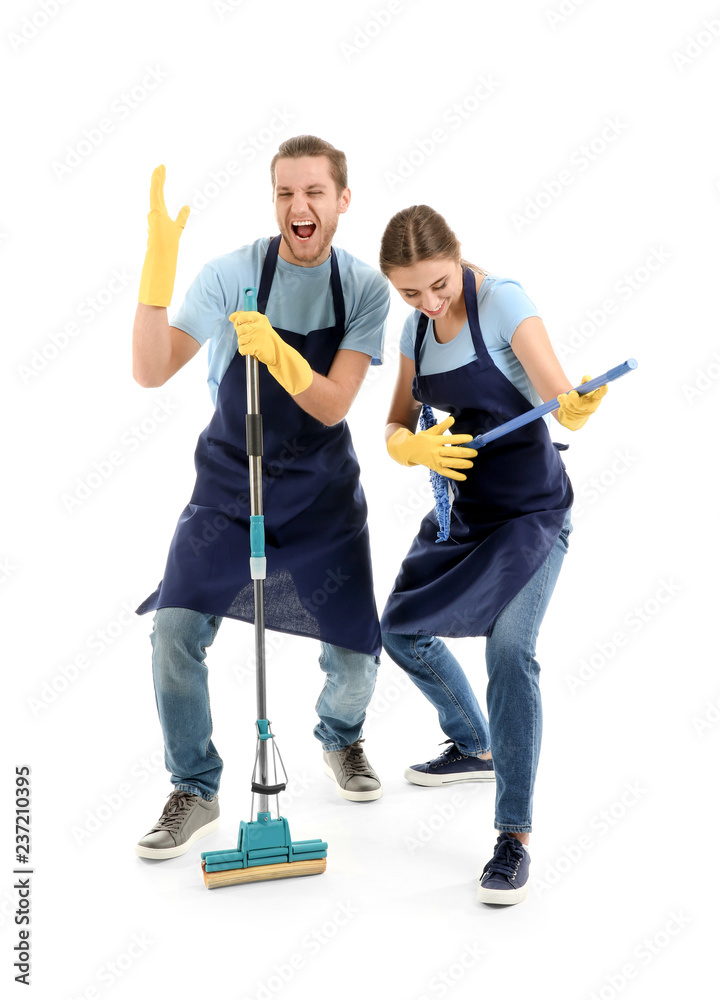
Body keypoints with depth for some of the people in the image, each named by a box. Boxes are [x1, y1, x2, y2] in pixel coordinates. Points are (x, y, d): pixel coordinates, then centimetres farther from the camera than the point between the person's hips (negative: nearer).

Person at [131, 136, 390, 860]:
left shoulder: (365, 288, -6)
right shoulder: (230, 274, -11)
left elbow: (331, 406, -15)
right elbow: (150, 371, -20)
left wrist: (277, 354, -33)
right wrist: (159, 265, -31)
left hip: (323, 492, 1)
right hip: (229, 482, -1)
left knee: (356, 659, 0)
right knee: (174, 629, -15)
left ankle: (339, 737, 37)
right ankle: (195, 792, 8)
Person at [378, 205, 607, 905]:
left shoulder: (502, 302, -16)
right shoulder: (416, 330, 3)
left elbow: (560, 400, -25)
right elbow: (396, 426, 4)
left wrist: (576, 407, -49)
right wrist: (414, 447, -19)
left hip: (530, 506, -7)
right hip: (462, 504, 7)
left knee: (510, 648, -21)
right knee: (401, 629, 14)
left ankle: (515, 835, -11)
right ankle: (475, 747, 37)